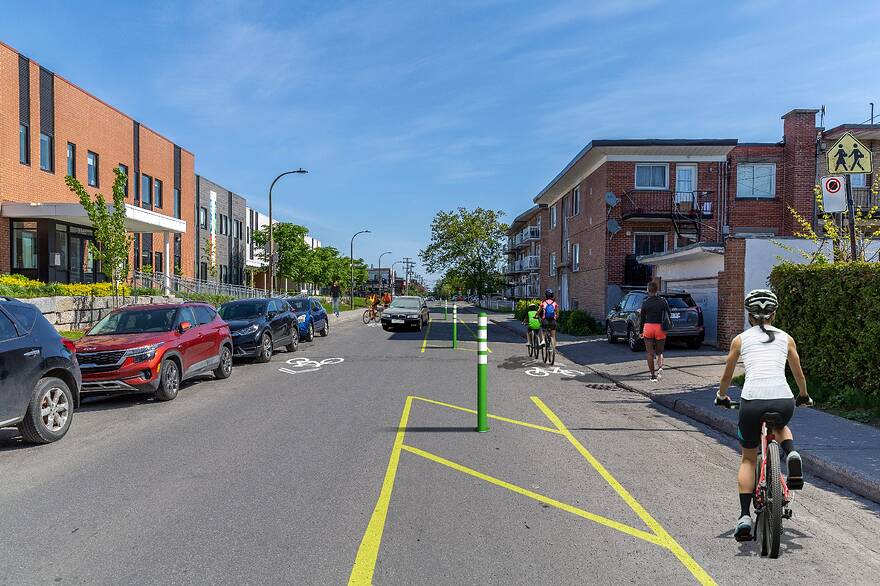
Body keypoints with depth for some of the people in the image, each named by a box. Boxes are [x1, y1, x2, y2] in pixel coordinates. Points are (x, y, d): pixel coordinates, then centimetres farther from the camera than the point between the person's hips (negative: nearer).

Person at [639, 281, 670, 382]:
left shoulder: (645, 302, -1)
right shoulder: (662, 301, -1)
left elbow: (642, 318, 3)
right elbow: (668, 315, -1)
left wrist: (640, 331, 11)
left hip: (648, 328, 0)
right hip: (660, 328, 1)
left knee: (650, 353, 6)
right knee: (659, 352, 13)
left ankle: (653, 375, 3)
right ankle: (660, 367, -15)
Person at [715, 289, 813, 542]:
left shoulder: (740, 339, 16)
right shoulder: (786, 338, 19)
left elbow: (727, 376, 25)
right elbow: (799, 374, 30)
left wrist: (721, 396, 44)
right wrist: (803, 396, 50)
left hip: (752, 400, -1)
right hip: (783, 401, 1)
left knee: (748, 458, 20)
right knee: (781, 427, 39)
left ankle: (744, 516, 9)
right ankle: (792, 455, 7)